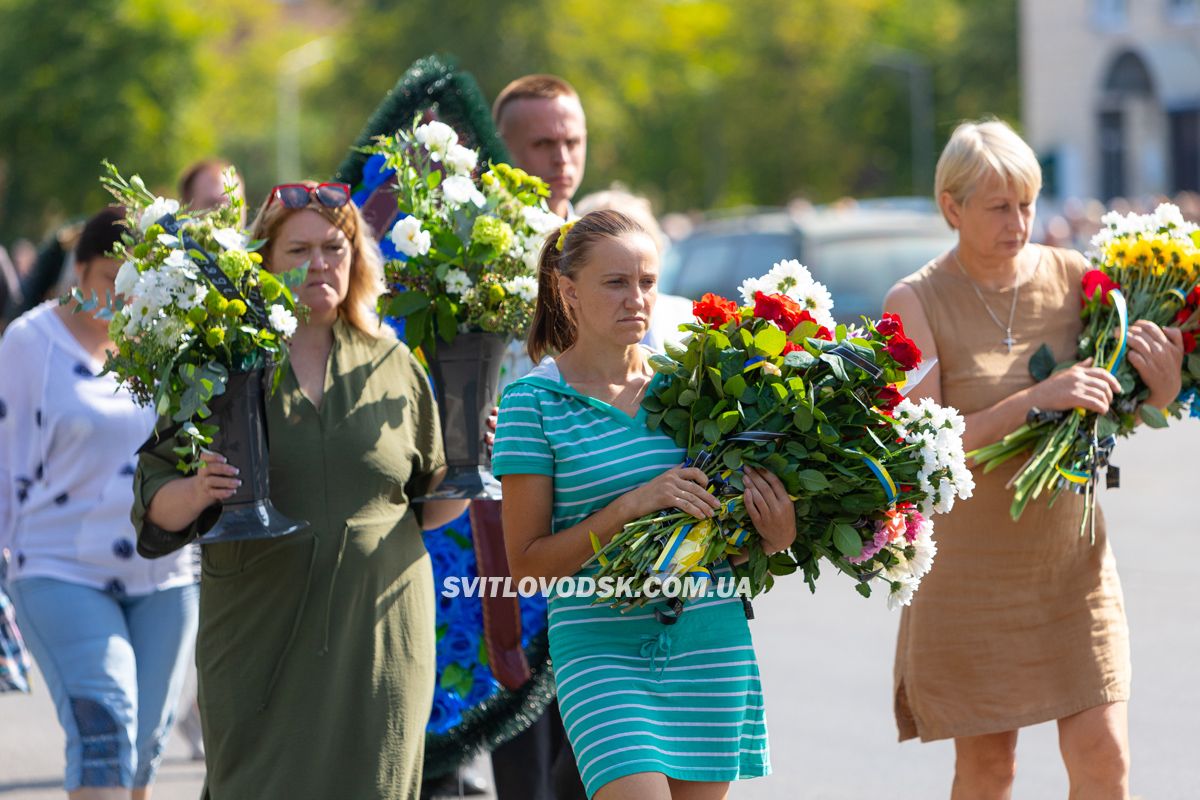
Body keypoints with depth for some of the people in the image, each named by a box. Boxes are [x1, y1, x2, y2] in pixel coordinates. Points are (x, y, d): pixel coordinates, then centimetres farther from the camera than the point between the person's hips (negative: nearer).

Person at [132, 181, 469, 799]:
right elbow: (154, 509, 1)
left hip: (377, 637, 2)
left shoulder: (393, 365, 10)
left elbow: (429, 505, 17)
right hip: (258, 638, -2)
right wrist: (197, 492, -20)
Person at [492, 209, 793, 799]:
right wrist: (632, 505, -17)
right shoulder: (535, 402, -3)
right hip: (601, 646, -4)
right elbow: (527, 565, -7)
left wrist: (776, 536, -5)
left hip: (710, 640, 4)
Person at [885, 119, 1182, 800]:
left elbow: (1117, 407, 9)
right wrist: (1035, 400, -29)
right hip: (970, 565, -2)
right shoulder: (916, 303, -10)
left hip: (1072, 557, 2)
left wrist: (1160, 391, -15)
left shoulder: (1070, 276, -1)